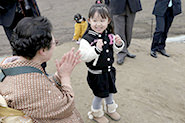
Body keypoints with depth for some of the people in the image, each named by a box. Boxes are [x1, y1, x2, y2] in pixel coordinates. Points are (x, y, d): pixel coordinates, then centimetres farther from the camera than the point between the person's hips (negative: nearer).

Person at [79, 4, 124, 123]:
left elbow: (115, 49, 8)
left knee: (110, 91, 25)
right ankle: (96, 113, 42)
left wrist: (119, 44, -13)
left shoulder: (109, 35, -5)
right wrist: (96, 49, -39)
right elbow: (84, 56, -28)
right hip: (96, 73, -6)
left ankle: (110, 109, 53)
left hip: (109, 70, 6)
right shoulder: (87, 39, -24)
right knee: (100, 94, 11)